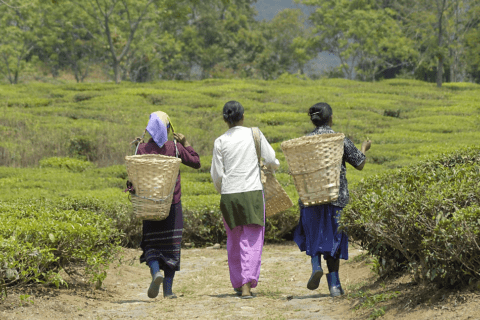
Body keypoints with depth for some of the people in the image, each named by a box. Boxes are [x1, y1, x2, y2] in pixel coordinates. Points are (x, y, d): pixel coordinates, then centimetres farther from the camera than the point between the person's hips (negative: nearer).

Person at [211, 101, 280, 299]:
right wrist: (272, 165, 27)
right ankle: (247, 285, -15)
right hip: (252, 192, -2)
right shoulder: (254, 135, 0)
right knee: (252, 241, -2)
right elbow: (272, 161, 3)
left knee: (234, 241, 15)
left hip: (229, 194, 2)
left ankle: (238, 283, 23)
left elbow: (216, 175, 3)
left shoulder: (220, 142, 2)